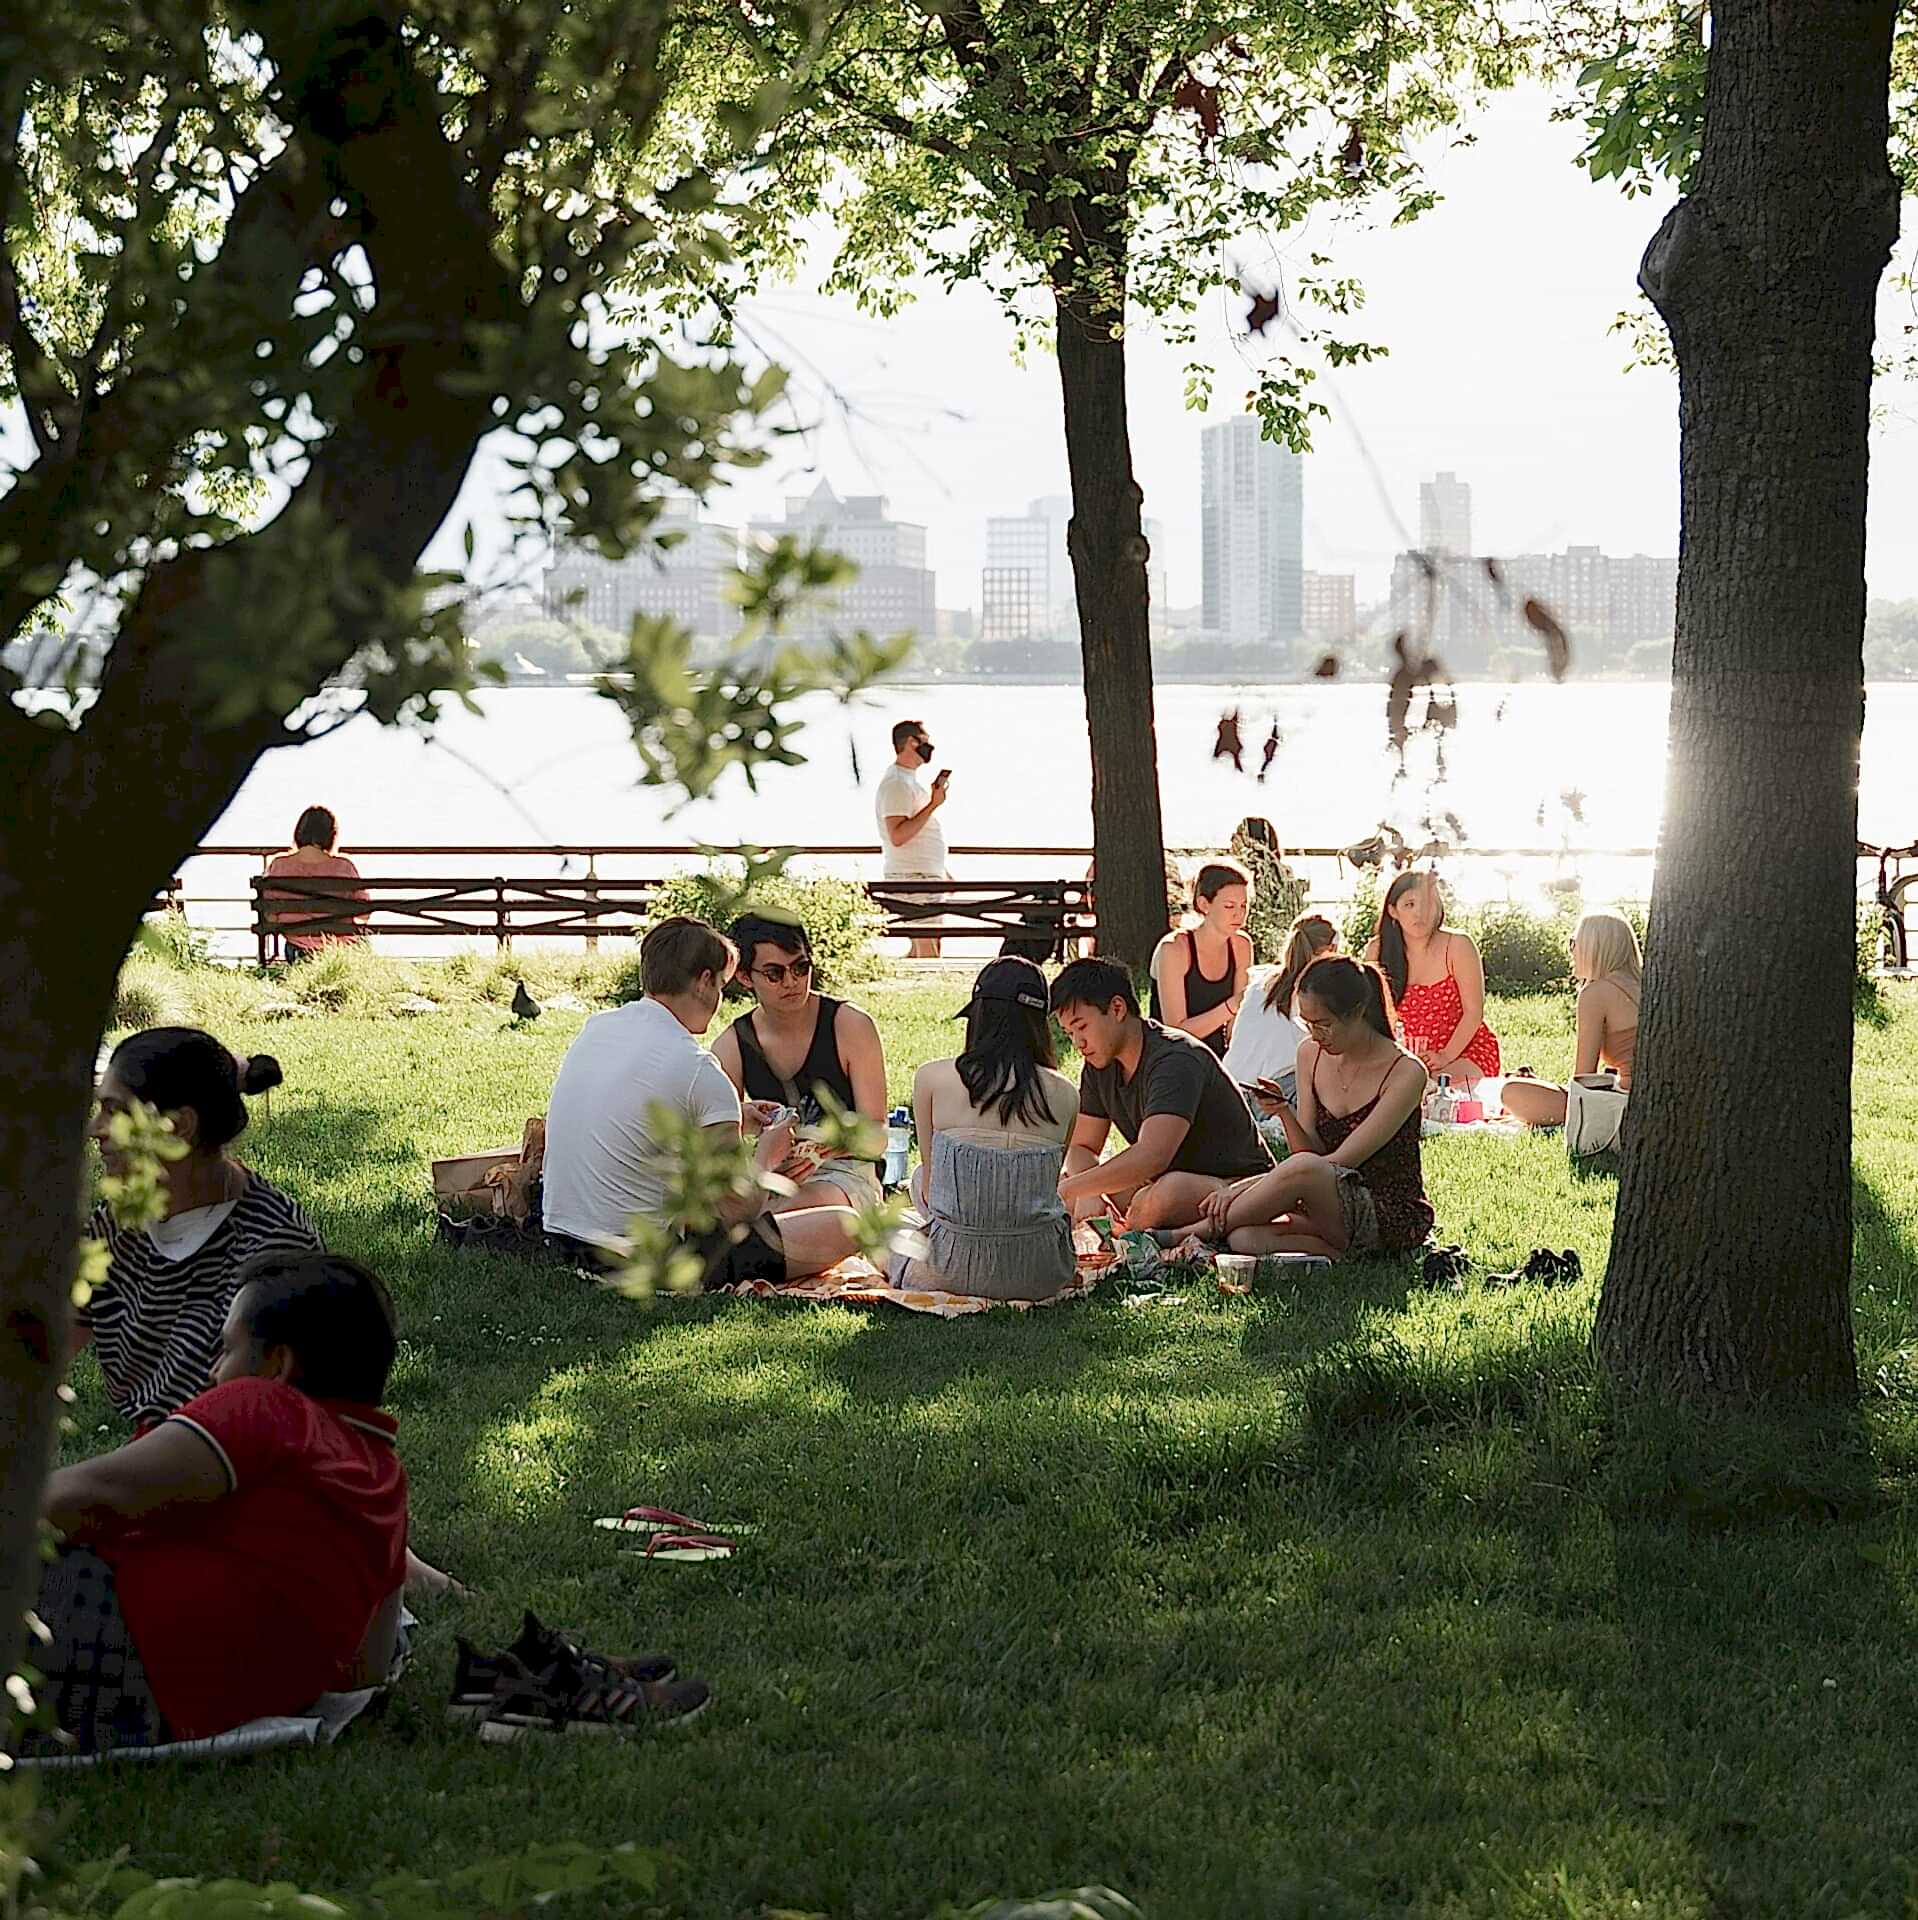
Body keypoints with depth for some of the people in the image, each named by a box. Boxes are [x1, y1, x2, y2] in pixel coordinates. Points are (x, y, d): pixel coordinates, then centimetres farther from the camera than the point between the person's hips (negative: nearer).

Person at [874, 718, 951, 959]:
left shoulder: (912, 780, 20)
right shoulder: (896, 784, -14)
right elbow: (897, 836, -25)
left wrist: (941, 871, 26)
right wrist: (933, 805, -22)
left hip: (927, 876, 10)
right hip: (912, 878, -10)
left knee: (922, 949, 10)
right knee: (928, 950, -13)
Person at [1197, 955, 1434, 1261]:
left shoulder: (1405, 1073, -14)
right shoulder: (1311, 1054, 6)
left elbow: (1341, 1160, -18)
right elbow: (1311, 1151, 5)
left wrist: (1244, 1189, -22)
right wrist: (1283, 1112, -17)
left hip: (1392, 1216, -5)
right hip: (1335, 1209, 5)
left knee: (1305, 1169, -36)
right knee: (1245, 1238, -27)